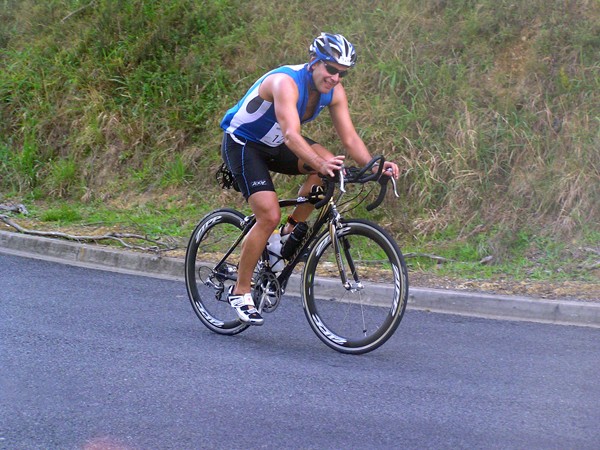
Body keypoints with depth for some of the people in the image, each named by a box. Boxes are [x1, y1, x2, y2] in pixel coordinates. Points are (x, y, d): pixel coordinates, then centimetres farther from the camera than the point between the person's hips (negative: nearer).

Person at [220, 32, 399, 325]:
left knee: (329, 164, -20)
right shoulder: (286, 82, -32)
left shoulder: (334, 91, -10)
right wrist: (319, 164, -60)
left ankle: (292, 231, -3)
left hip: (274, 146, 7)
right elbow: (291, 135, -45)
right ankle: (240, 292, -5)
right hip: (241, 144, -7)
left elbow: (349, 138, -12)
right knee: (269, 217, -19)